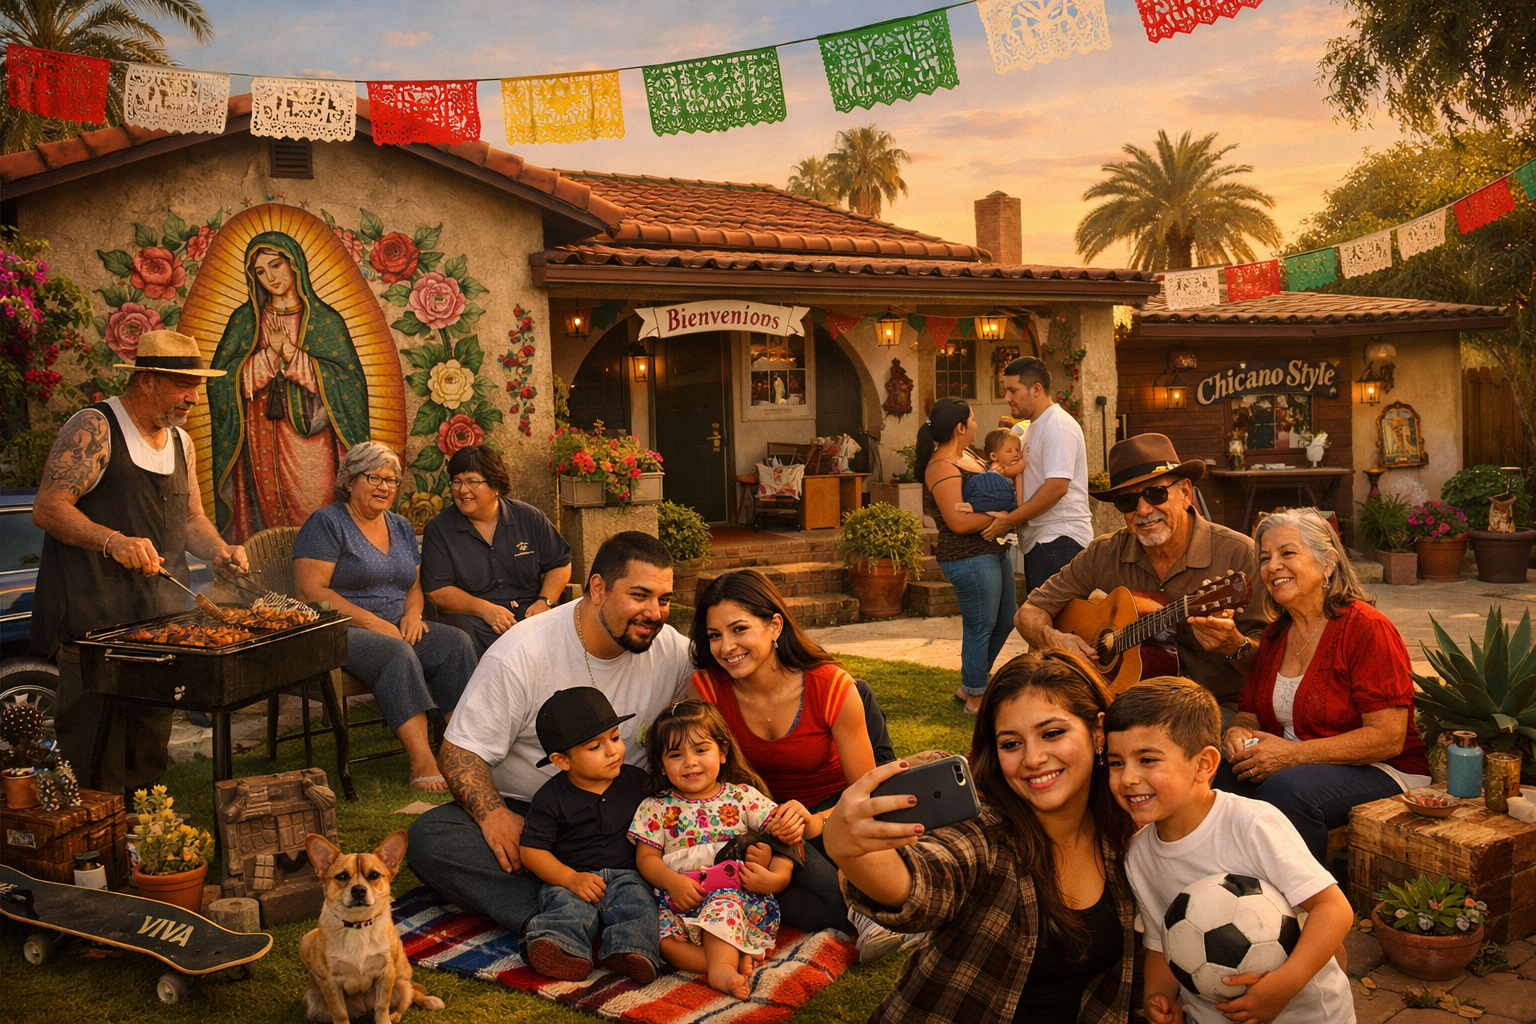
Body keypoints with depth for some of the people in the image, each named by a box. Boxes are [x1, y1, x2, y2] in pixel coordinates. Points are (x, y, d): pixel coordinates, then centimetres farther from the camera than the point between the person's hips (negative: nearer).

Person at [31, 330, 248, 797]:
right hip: (97, 619, -7)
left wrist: (219, 550, 1)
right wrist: (114, 540, -29)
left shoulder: (181, 442, 15)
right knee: (97, 754, -6)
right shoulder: (94, 427, -10)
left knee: (151, 746, 13)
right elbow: (47, 508, -15)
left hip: (164, 618, 8)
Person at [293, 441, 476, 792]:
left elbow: (415, 584, 23)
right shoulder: (327, 523, -4)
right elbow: (310, 590, -13)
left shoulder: (401, 527, 18)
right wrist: (370, 621, -19)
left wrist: (412, 613, -1)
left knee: (456, 642, -20)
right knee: (397, 652, -35)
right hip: (341, 631, -6)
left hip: (396, 628, 7)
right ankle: (421, 760, -39)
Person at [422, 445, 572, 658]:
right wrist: (484, 609, -15)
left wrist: (544, 601, -3)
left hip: (528, 613, 2)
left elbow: (560, 564, 15)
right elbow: (438, 590, -1)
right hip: (471, 617, -1)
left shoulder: (529, 518, 10)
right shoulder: (439, 529, 5)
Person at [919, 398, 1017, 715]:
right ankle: (976, 698, 18)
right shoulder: (942, 468, -19)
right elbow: (959, 522, -24)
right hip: (969, 559, -11)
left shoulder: (966, 456, 11)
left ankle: (969, 686, 33)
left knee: (1005, 621, 20)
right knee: (981, 629, 2)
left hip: (993, 551, 11)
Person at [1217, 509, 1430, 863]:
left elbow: (1388, 738, -19)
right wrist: (1238, 733, -8)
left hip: (1383, 773, -6)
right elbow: (1249, 713, 17)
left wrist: (1293, 753, -24)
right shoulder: (1275, 634, 11)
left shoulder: (1366, 628, -13)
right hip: (1286, 767, 6)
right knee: (1215, 774, -21)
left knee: (1287, 787, -35)